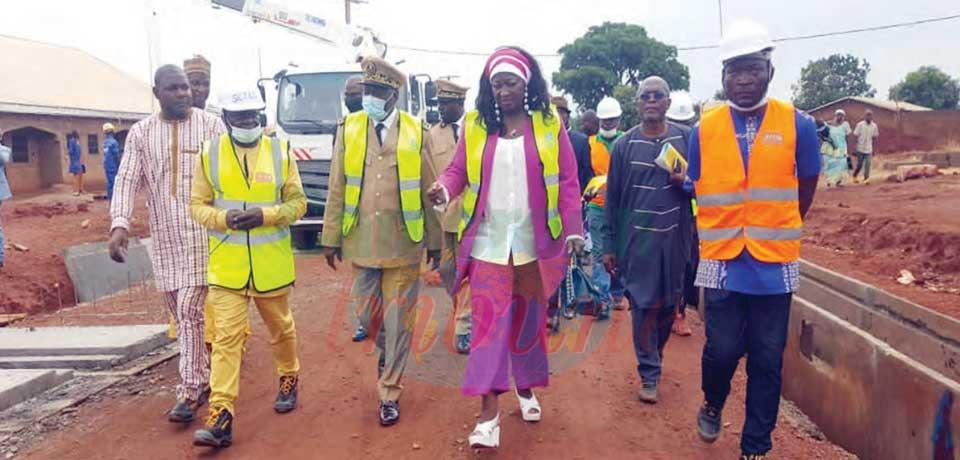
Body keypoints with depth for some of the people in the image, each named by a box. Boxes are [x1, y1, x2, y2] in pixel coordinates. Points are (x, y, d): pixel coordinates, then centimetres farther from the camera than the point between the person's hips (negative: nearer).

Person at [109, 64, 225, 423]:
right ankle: (204, 378, 26)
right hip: (164, 235, 4)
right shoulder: (141, 133, 8)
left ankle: (190, 391, -1)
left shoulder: (210, 125, -1)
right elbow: (127, 180, 1)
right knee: (180, 312, 12)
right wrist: (119, 224, -13)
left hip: (203, 232, -4)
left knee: (191, 311, -7)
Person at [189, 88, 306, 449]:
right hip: (227, 266, 0)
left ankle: (289, 378, 42)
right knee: (226, 337, -4)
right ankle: (221, 417, -2)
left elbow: (297, 202, 1)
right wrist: (223, 218, -17)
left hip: (272, 264, 1)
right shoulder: (209, 154, 0)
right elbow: (197, 206, 3)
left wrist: (266, 215, -17)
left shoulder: (279, 151, -1)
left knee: (280, 327, 18)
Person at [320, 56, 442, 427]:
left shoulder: (416, 132, -1)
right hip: (362, 243, 2)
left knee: (398, 322, 4)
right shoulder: (348, 129, 3)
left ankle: (390, 392, 18)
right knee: (369, 314, 14)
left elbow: (429, 191, 2)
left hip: (403, 244, -2)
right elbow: (337, 188, 4)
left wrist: (435, 241, 4)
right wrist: (331, 237, 3)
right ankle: (386, 350, 45)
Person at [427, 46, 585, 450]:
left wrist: (573, 230, -8)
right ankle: (488, 412, 3)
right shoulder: (475, 124, 4)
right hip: (487, 243, 0)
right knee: (488, 323, -2)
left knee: (528, 320, 14)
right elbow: (459, 169, 3)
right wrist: (445, 187, -20)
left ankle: (526, 387, 35)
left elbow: (567, 181, -1)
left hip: (534, 243, 0)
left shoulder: (549, 124, 0)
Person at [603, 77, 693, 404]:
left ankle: (653, 357, 35)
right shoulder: (624, 145, 2)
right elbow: (613, 198, 4)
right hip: (637, 238, -1)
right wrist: (609, 245, 3)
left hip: (675, 237, 2)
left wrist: (688, 182, -12)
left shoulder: (686, 138, 3)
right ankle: (649, 374, 11)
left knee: (670, 303, 11)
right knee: (643, 305, 0)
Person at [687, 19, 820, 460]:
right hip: (722, 262, 0)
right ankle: (712, 405, 36)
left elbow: (807, 186, 9)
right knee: (723, 349, 3)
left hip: (774, 265, 0)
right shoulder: (703, 130, -2)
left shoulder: (798, 125, -4)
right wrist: (717, 236, 9)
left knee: (766, 361, 7)